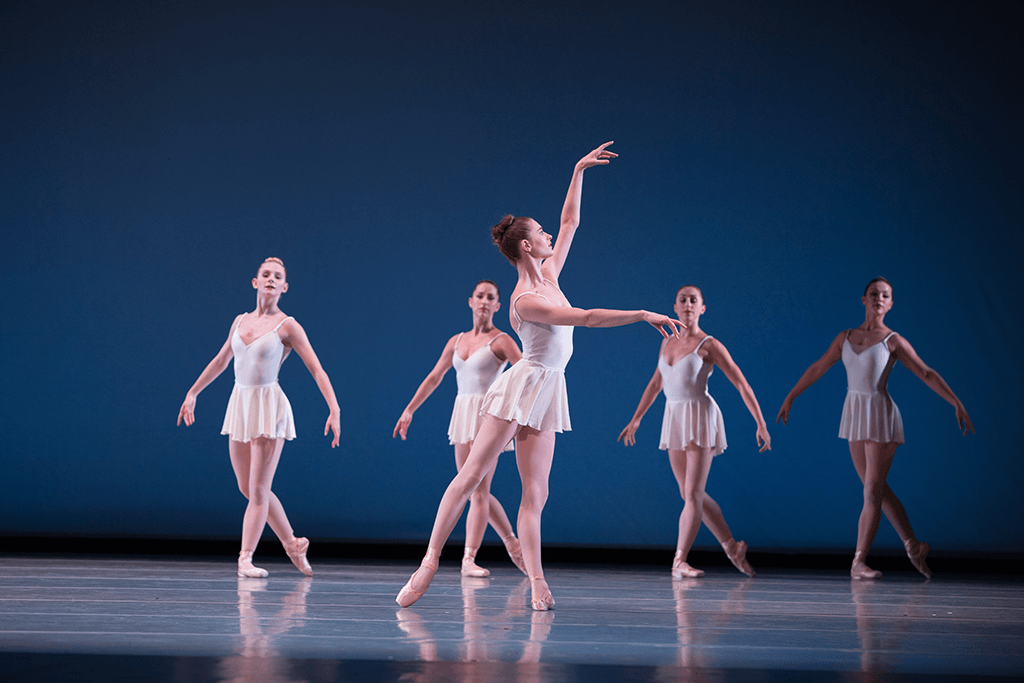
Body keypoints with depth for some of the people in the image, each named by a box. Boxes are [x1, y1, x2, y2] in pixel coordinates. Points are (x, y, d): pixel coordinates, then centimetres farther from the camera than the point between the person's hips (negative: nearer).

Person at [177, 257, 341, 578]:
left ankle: (245, 558, -2)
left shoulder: (287, 326, -6)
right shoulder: (241, 321, 9)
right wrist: (193, 393, 29)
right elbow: (220, 361, 24)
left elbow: (317, 371, -10)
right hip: (240, 406, 6)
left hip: (269, 408, -6)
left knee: (258, 490, -5)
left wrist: (334, 410, -21)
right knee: (248, 488, 11)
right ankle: (292, 544, 24)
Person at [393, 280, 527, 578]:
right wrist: (409, 411, 20)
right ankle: (512, 542, 22)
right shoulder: (457, 341, 14)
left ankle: (469, 558, -12)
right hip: (463, 414, 7)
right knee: (474, 490, 8)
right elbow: (433, 378, 21)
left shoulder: (501, 341, -3)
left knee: (478, 490, -11)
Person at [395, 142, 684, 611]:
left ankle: (537, 582, -5)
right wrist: (644, 315, -26)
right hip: (521, 386, -8)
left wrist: (578, 172, 10)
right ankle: (431, 560, -6)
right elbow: (587, 318, -25)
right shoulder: (525, 302, -17)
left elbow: (570, 222, 16)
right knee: (471, 474, -7)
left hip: (546, 395, 8)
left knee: (535, 493, 0)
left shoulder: (548, 275, 7)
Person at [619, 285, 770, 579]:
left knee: (693, 493, -10)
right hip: (674, 419, 7)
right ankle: (732, 546, 22)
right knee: (690, 494, 9)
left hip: (701, 417, -7)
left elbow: (742, 384, -6)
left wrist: (761, 425, -9)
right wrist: (635, 419, 24)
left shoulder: (709, 345, -6)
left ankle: (680, 560, -10)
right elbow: (655, 383, 24)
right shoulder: (668, 342, 12)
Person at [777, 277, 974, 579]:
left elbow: (927, 374, -5)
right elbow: (817, 369, 18)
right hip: (854, 413, 5)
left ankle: (859, 562, -3)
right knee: (878, 489, 10)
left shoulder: (893, 341, -4)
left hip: (881, 415, -5)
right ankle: (913, 545, 23)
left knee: (873, 491, -5)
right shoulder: (846, 337, 9)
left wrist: (957, 404, -11)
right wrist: (790, 397, 21)